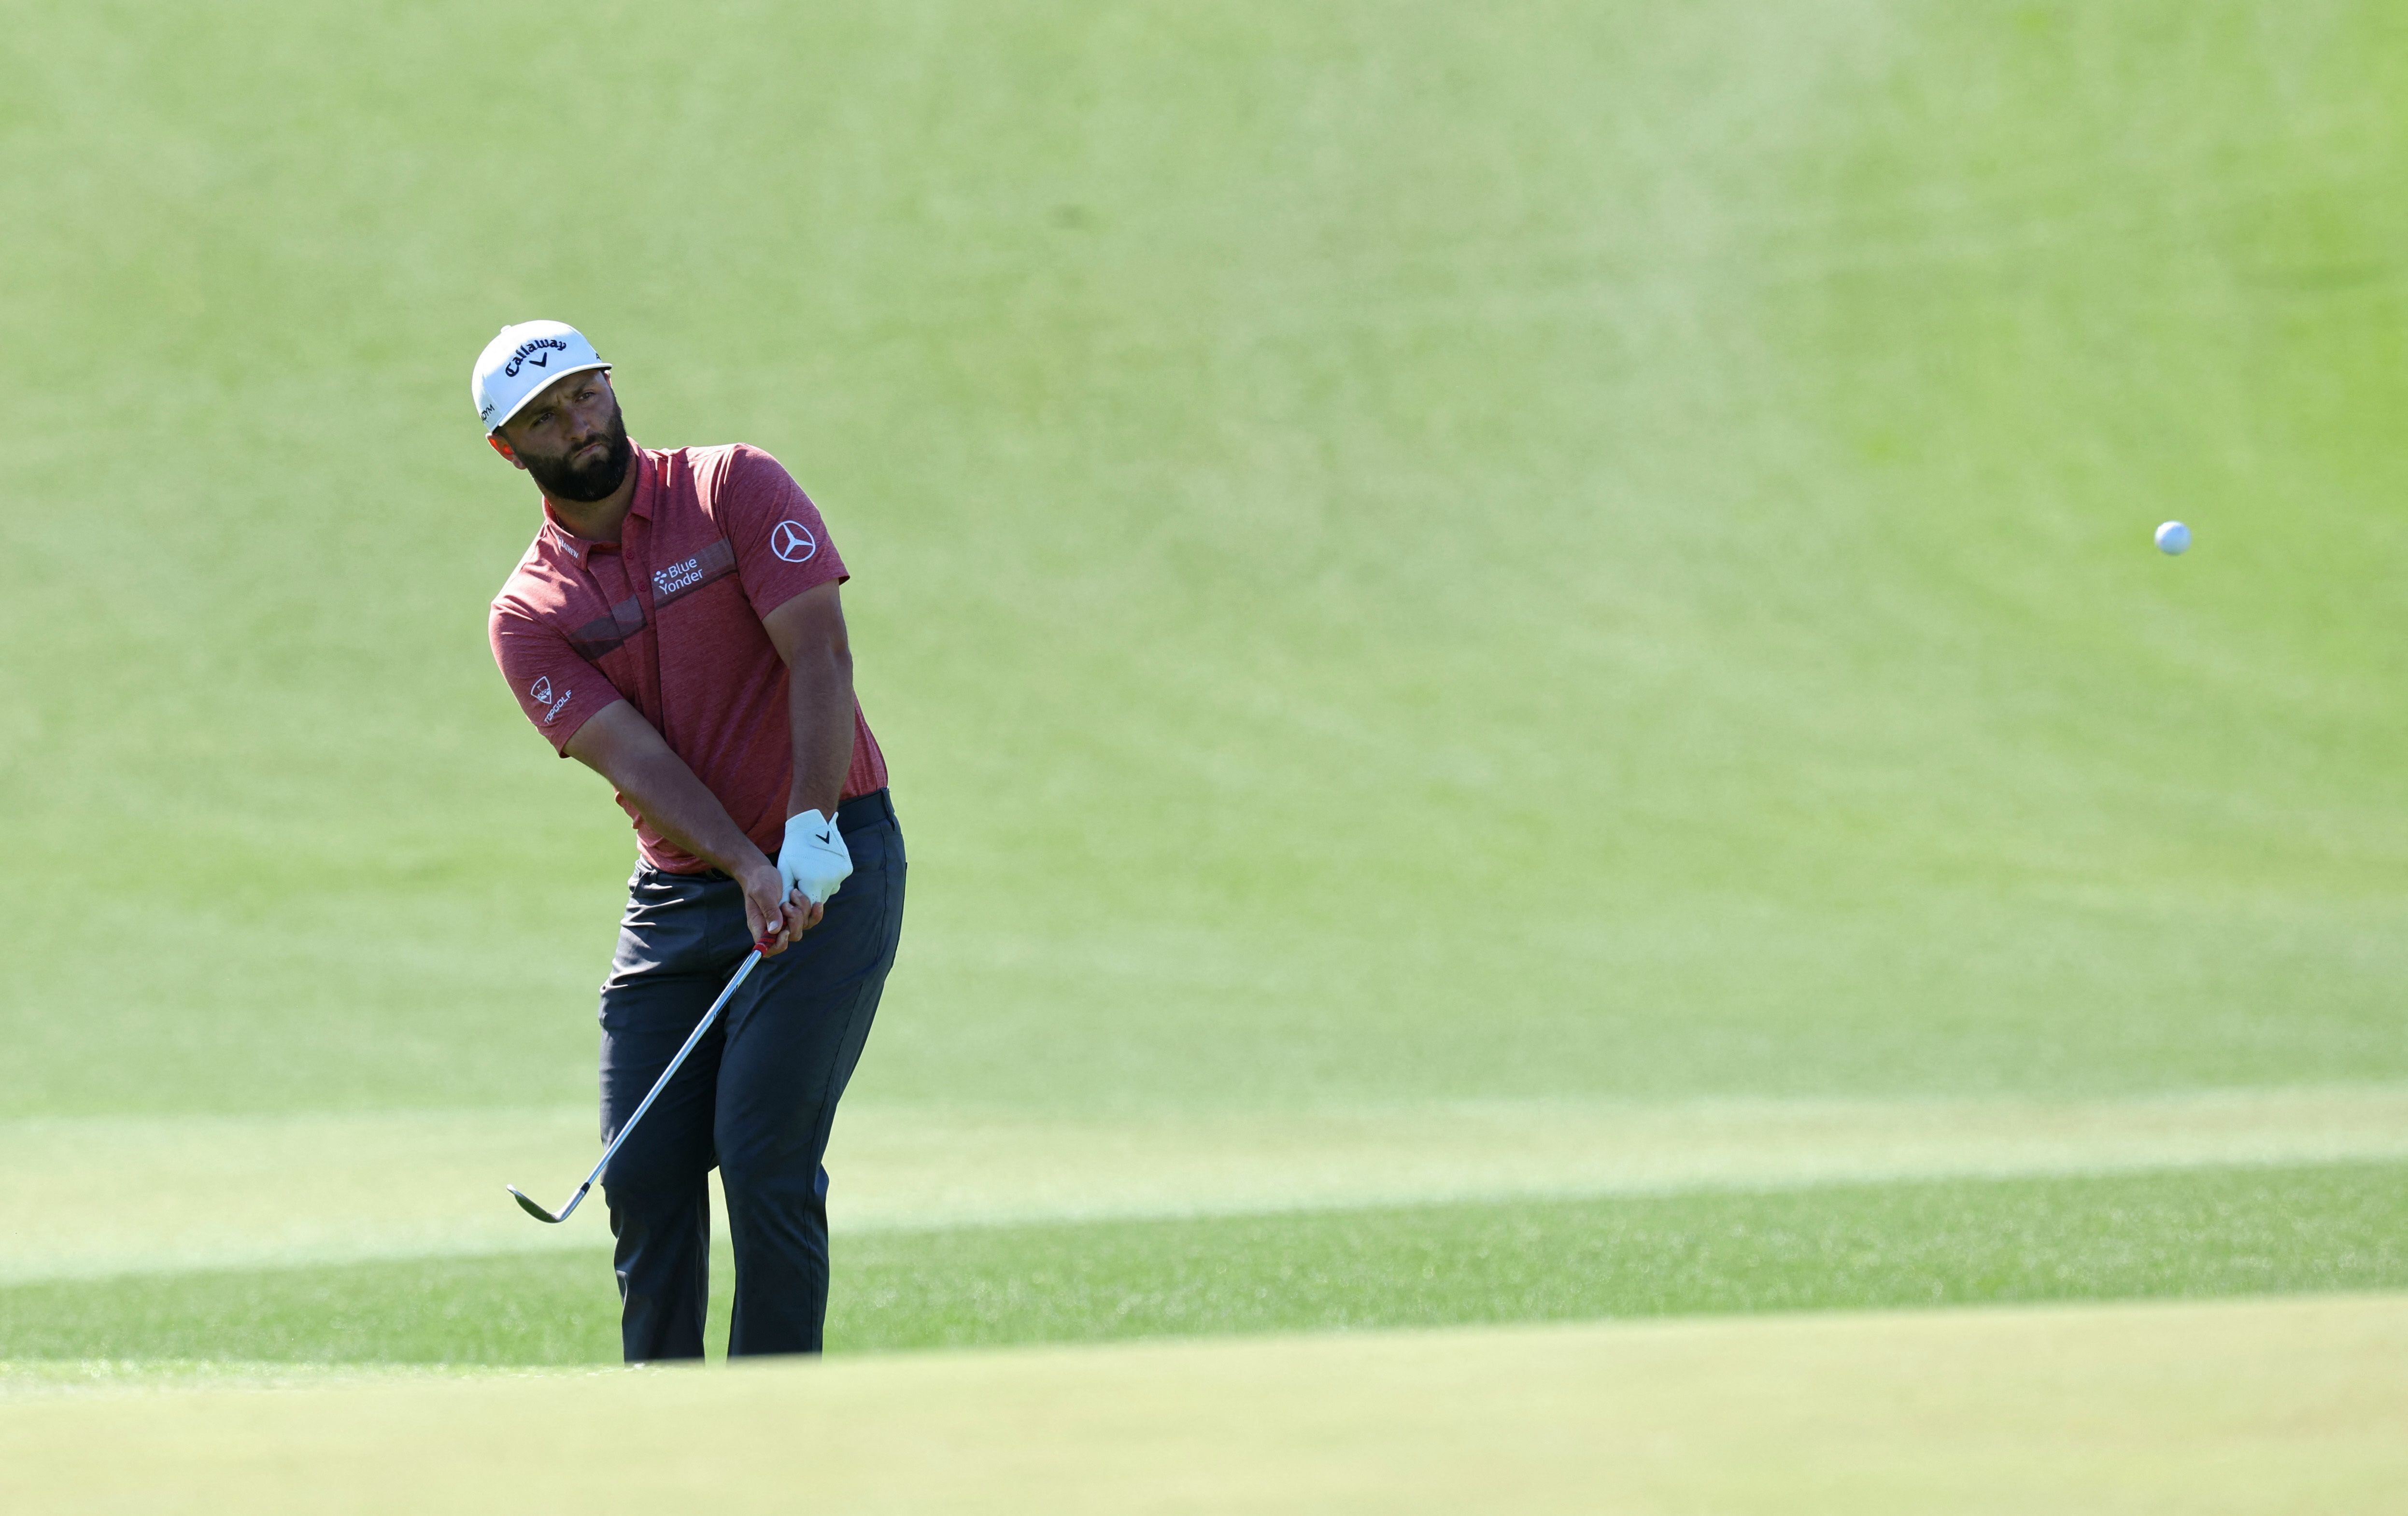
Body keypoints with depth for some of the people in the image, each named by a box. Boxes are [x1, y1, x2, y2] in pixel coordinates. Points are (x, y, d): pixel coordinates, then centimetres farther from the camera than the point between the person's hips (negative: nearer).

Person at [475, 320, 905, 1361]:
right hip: (677, 897, 4)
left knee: (765, 1163, -13)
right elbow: (637, 761, -11)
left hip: (830, 869, -4)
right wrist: (751, 872, -26)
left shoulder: (733, 488, -2)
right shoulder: (529, 615, 2)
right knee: (643, 1175, -1)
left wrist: (811, 831, -26)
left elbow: (822, 658, -12)